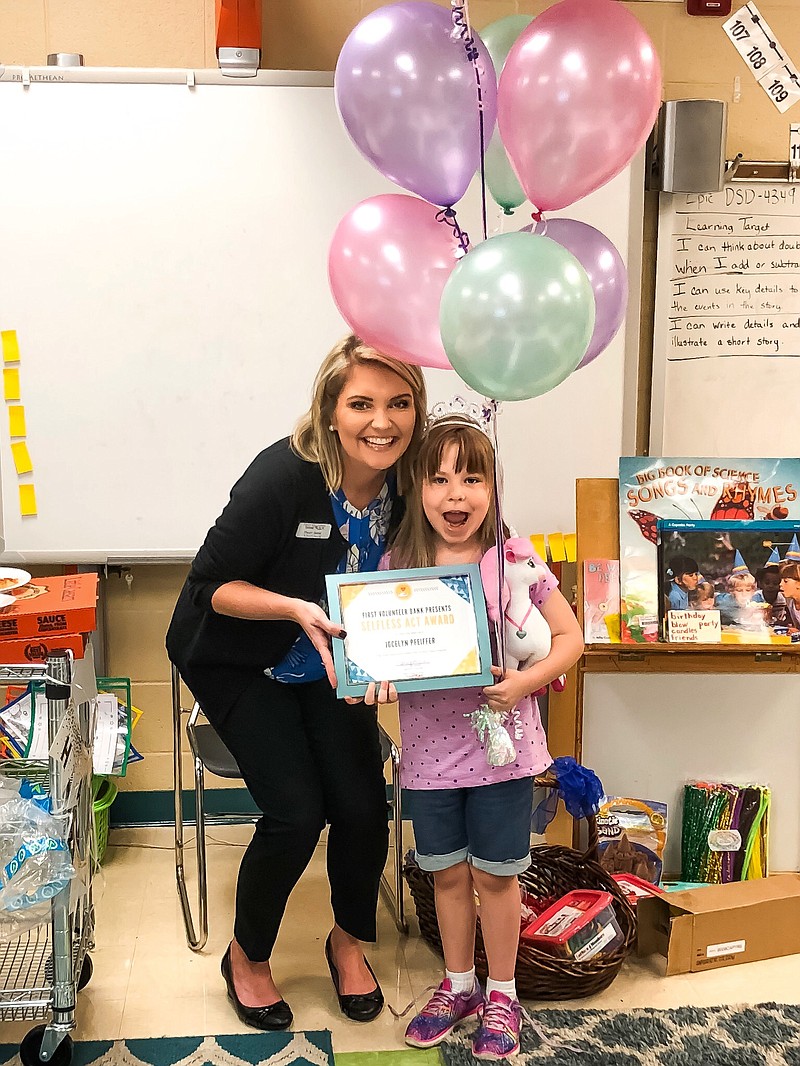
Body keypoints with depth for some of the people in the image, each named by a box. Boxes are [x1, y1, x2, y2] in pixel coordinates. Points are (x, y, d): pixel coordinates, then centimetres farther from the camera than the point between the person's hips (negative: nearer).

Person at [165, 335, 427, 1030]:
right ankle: (247, 957, 16)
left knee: (362, 806, -7)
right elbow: (212, 584, -21)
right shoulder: (284, 476, -30)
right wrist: (297, 609, -36)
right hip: (239, 661, -4)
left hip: (330, 664, 4)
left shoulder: (409, 487, -15)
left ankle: (349, 941, 24)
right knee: (295, 811, -13)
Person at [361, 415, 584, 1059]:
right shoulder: (397, 565, -5)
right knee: (448, 872, 17)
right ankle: (458, 984, 39)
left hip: (500, 746, -2)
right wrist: (373, 678, -17)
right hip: (429, 748, 2)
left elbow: (569, 637, -4)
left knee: (494, 874, 11)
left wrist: (524, 683, -19)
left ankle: (501, 993, 33)